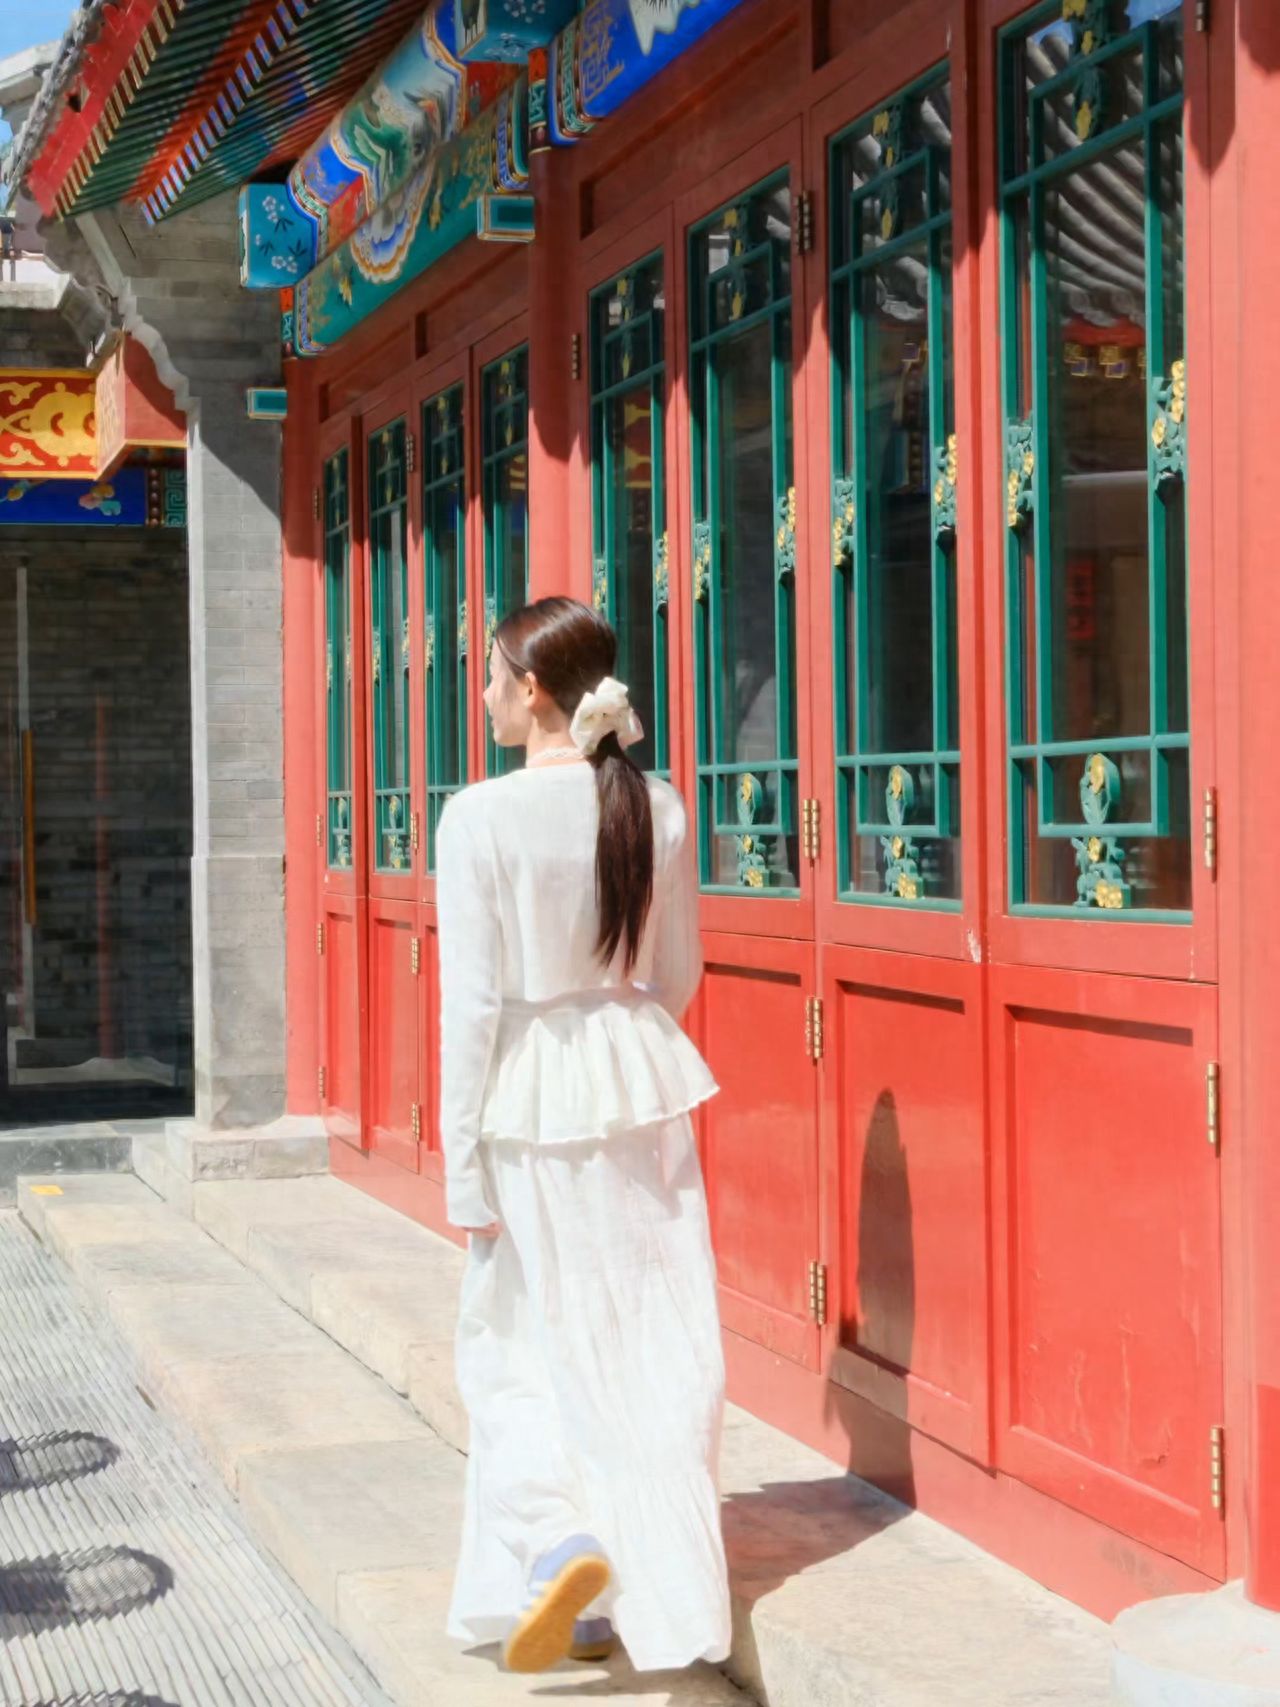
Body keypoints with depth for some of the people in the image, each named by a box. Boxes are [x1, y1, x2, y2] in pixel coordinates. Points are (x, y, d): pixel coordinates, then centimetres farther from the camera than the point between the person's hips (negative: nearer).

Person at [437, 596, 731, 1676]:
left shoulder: (482, 818, -14)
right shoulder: (658, 808, 1)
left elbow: (473, 1001, -13)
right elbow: (680, 975, 10)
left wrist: (465, 1170, -7)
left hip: (535, 1097, -4)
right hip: (648, 1089, 5)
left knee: (517, 1341, 11)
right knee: (651, 1341, 10)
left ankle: (559, 1539, -8)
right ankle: (651, 1594, 19)